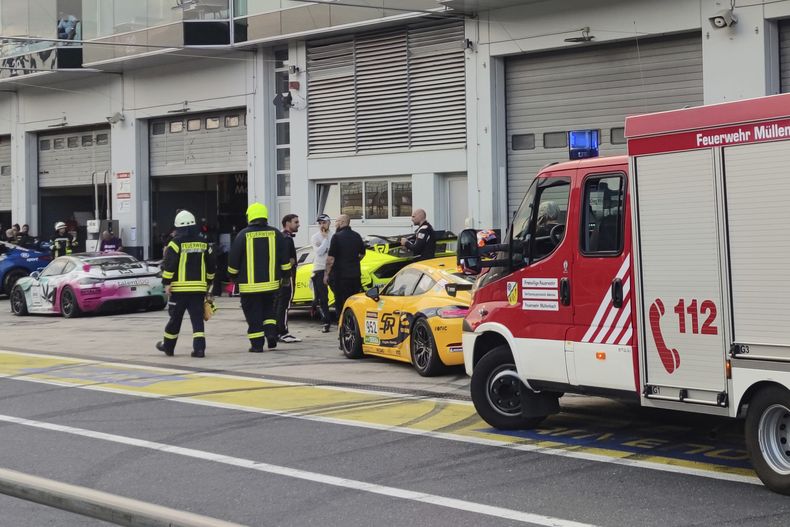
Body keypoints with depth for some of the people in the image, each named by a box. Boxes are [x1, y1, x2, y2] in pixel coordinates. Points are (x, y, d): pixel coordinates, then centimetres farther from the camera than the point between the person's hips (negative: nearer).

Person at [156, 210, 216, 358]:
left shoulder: (176, 243, -7)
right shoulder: (203, 243, 8)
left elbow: (168, 264, -14)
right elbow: (211, 265, 13)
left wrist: (166, 283, -6)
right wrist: (208, 282, 23)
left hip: (179, 288, -3)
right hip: (199, 288, 3)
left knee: (175, 318, 9)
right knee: (197, 318, 3)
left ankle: (168, 346, 24)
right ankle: (199, 348, -9)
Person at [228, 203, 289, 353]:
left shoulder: (244, 235, -8)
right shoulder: (275, 234, 1)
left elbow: (233, 261, -3)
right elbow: (284, 260, 5)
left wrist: (233, 277, 12)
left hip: (249, 284, -3)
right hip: (271, 283, 3)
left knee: (253, 314, 3)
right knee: (269, 309, 21)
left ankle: (257, 344, 3)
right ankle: (271, 332, 1)